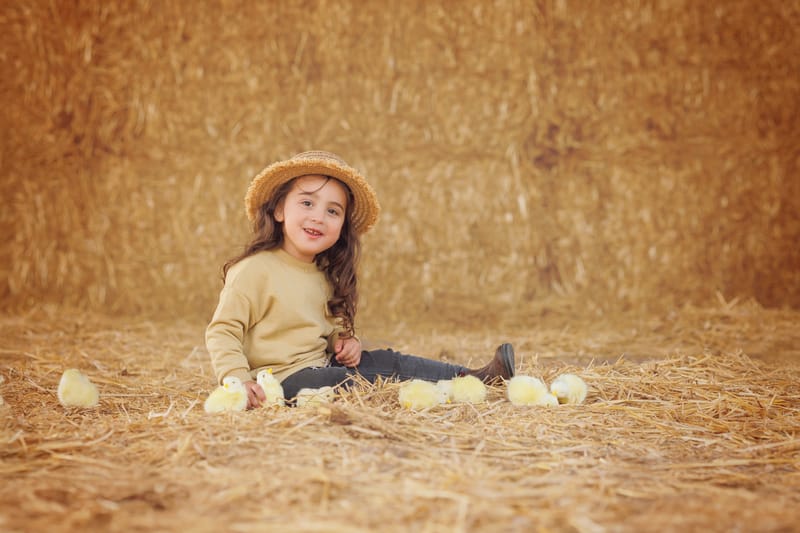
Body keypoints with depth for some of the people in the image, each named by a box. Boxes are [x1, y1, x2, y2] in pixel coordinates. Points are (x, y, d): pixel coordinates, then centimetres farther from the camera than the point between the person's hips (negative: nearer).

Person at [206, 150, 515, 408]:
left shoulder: (324, 275, 13)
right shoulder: (254, 270, -14)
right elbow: (222, 332, -14)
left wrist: (343, 341, 4)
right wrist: (238, 380, -27)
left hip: (321, 366, 9)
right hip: (282, 381, -8)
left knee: (383, 360, -5)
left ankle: (474, 376, -1)